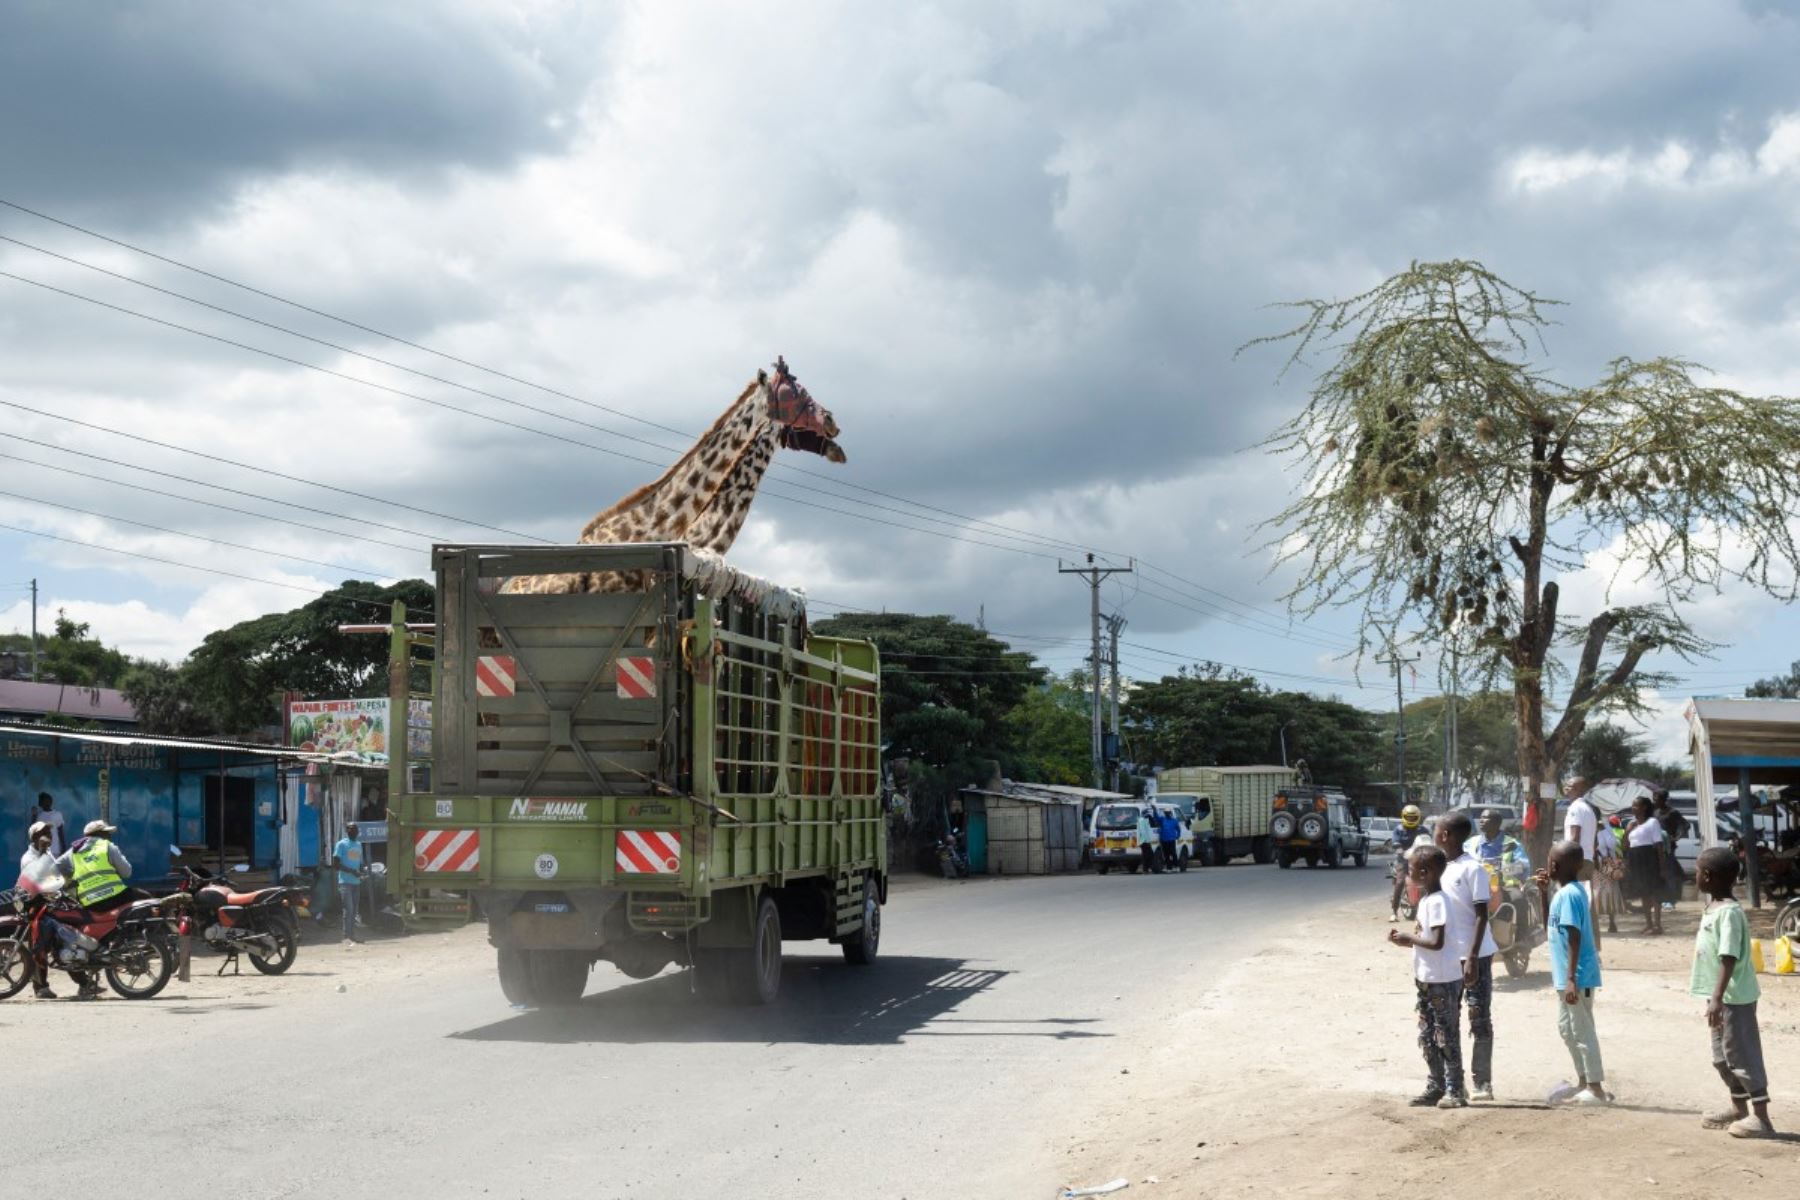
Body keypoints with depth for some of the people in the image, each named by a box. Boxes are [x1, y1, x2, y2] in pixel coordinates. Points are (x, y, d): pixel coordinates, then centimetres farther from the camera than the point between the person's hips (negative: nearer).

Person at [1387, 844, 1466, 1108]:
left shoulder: (1437, 901, -19)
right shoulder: (1426, 899, 12)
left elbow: (1436, 942, -23)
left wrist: (1408, 939, -13)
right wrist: (1406, 938, 2)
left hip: (1443, 980, -10)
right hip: (1427, 979, 10)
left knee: (1447, 1037, -4)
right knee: (1427, 1037, 14)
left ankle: (1454, 1091, 1)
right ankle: (1435, 1086, 21)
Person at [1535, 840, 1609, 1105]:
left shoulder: (1569, 894, -20)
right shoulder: (1569, 891, 10)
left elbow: (1575, 938, -23)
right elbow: (1552, 921, 26)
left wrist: (1571, 979, -25)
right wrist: (1544, 892, 16)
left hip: (1577, 976, -10)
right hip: (1567, 976, 10)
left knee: (1582, 1031, -3)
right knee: (1566, 1027, 20)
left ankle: (1595, 1088, 3)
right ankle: (1583, 1081, 29)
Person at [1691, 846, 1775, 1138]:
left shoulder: (1729, 912, -21)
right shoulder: (1713, 909, 10)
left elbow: (1729, 958, -27)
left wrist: (1717, 998, -32)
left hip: (1734, 997, -10)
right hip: (1722, 996, 10)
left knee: (1742, 1055, -4)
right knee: (1723, 1057, 18)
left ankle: (1760, 1117, 1)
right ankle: (1739, 1108, 31)